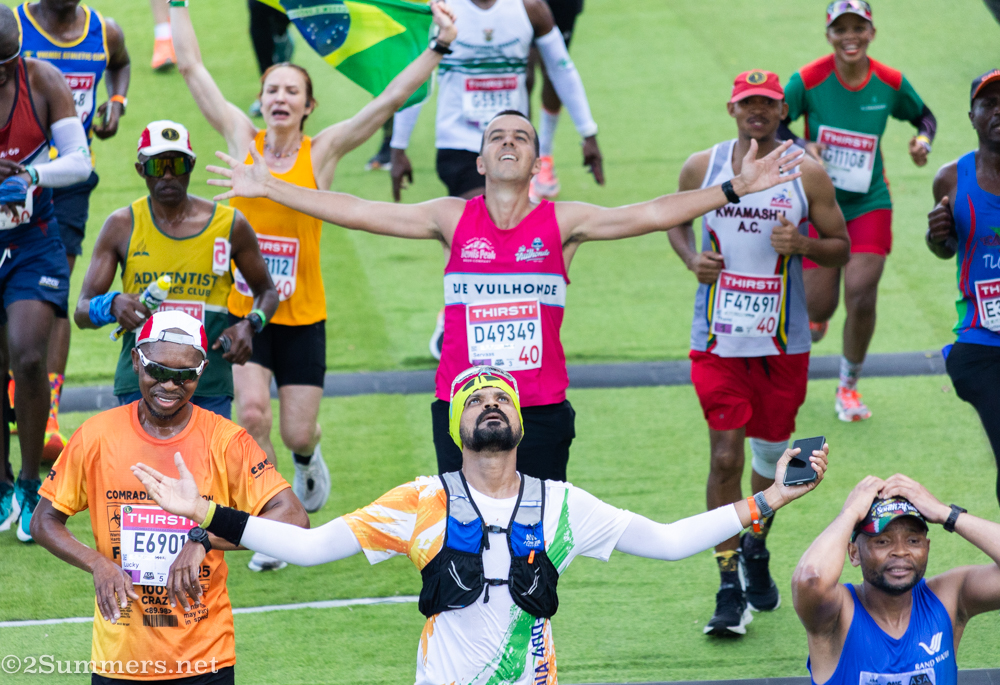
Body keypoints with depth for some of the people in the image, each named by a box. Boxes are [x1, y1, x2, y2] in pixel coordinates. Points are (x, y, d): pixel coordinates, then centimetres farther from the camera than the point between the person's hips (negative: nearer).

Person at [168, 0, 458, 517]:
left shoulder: (321, 152, -3)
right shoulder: (242, 141, 0)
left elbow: (390, 99, -10)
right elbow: (191, 68, 3)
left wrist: (439, 47, -19)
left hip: (301, 317, 0)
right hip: (243, 312, 0)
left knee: (297, 433, 3)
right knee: (252, 413, -19)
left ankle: (307, 455, 43)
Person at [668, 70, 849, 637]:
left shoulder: (807, 174, -3)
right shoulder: (702, 168, 0)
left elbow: (841, 249, 2)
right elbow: (675, 222, 17)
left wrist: (801, 244, -19)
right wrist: (692, 257, -5)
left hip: (783, 341, 1)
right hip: (719, 340, -1)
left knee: (773, 451, 15)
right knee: (725, 457, -10)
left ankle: (756, 549, 43)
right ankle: (730, 591, -5)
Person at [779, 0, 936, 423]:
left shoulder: (890, 83, -7)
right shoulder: (808, 81, -14)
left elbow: (924, 116, 11)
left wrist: (923, 140, -11)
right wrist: (800, 148, -25)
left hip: (869, 204, 1)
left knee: (861, 296, -12)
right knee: (819, 307, 1)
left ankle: (849, 387, 12)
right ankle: (807, 326, 43)